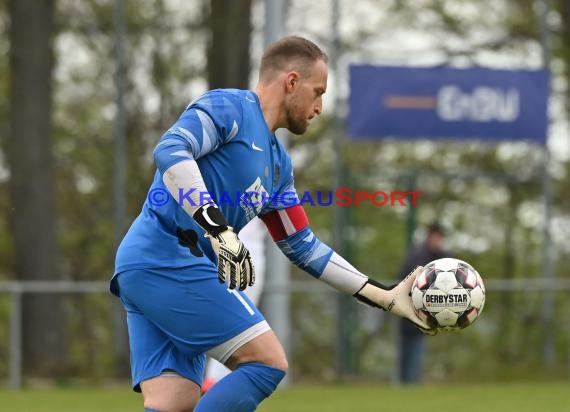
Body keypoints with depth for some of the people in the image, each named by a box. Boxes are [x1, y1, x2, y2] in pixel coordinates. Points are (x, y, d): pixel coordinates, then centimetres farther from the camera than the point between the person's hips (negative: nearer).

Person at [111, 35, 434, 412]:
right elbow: (170, 151, -21)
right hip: (168, 259, -9)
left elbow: (302, 246, 29)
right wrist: (220, 230, -30)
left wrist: (386, 298, 25)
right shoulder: (229, 107, -3)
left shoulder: (278, 163, 24)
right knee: (268, 362, -11)